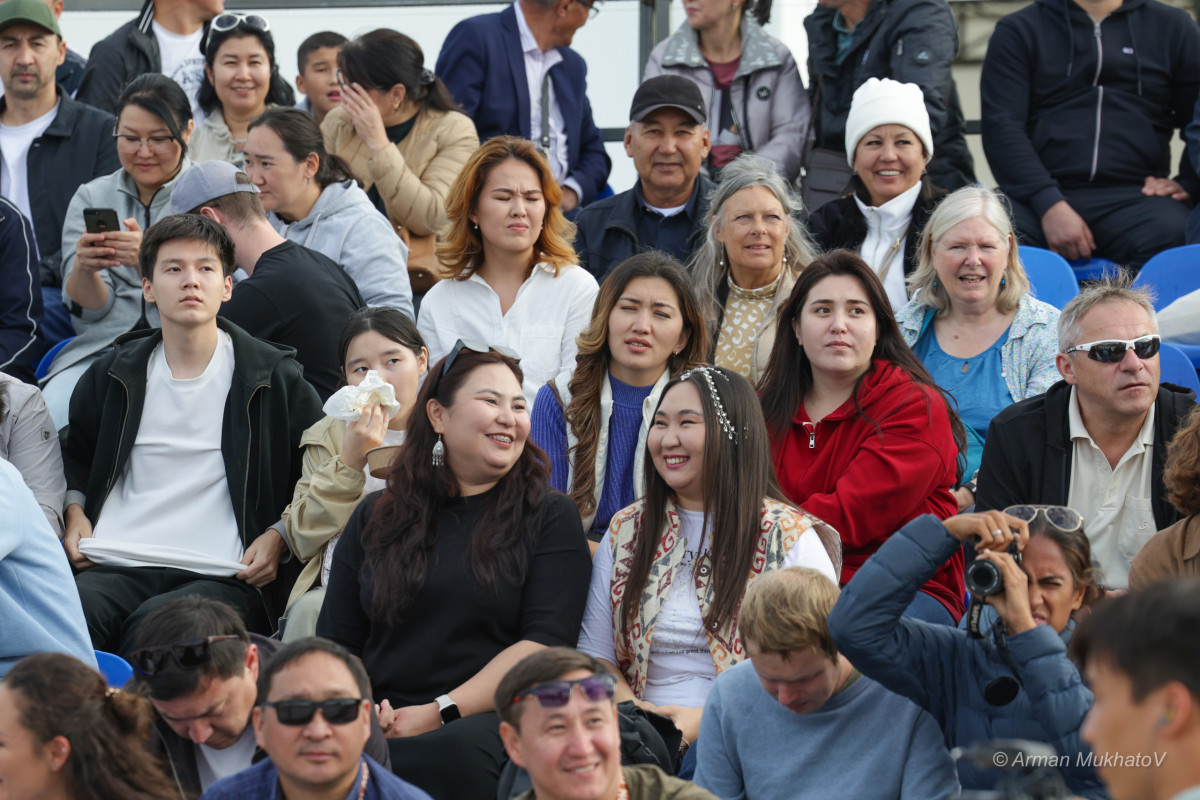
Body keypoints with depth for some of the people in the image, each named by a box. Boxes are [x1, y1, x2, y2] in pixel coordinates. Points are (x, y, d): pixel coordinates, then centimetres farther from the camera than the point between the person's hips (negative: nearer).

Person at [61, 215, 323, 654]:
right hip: (118, 565, 2)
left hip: (222, 577, -2)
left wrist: (278, 536, 0)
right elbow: (76, 454, 36)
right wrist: (74, 509, 17)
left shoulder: (275, 378, 8)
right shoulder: (111, 378, 17)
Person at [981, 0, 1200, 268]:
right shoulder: (1017, 31, 13)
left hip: (1132, 194, 0)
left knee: (1170, 235, -36)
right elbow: (1001, 127, 0)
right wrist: (1049, 205, -15)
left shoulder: (1173, 26, 18)